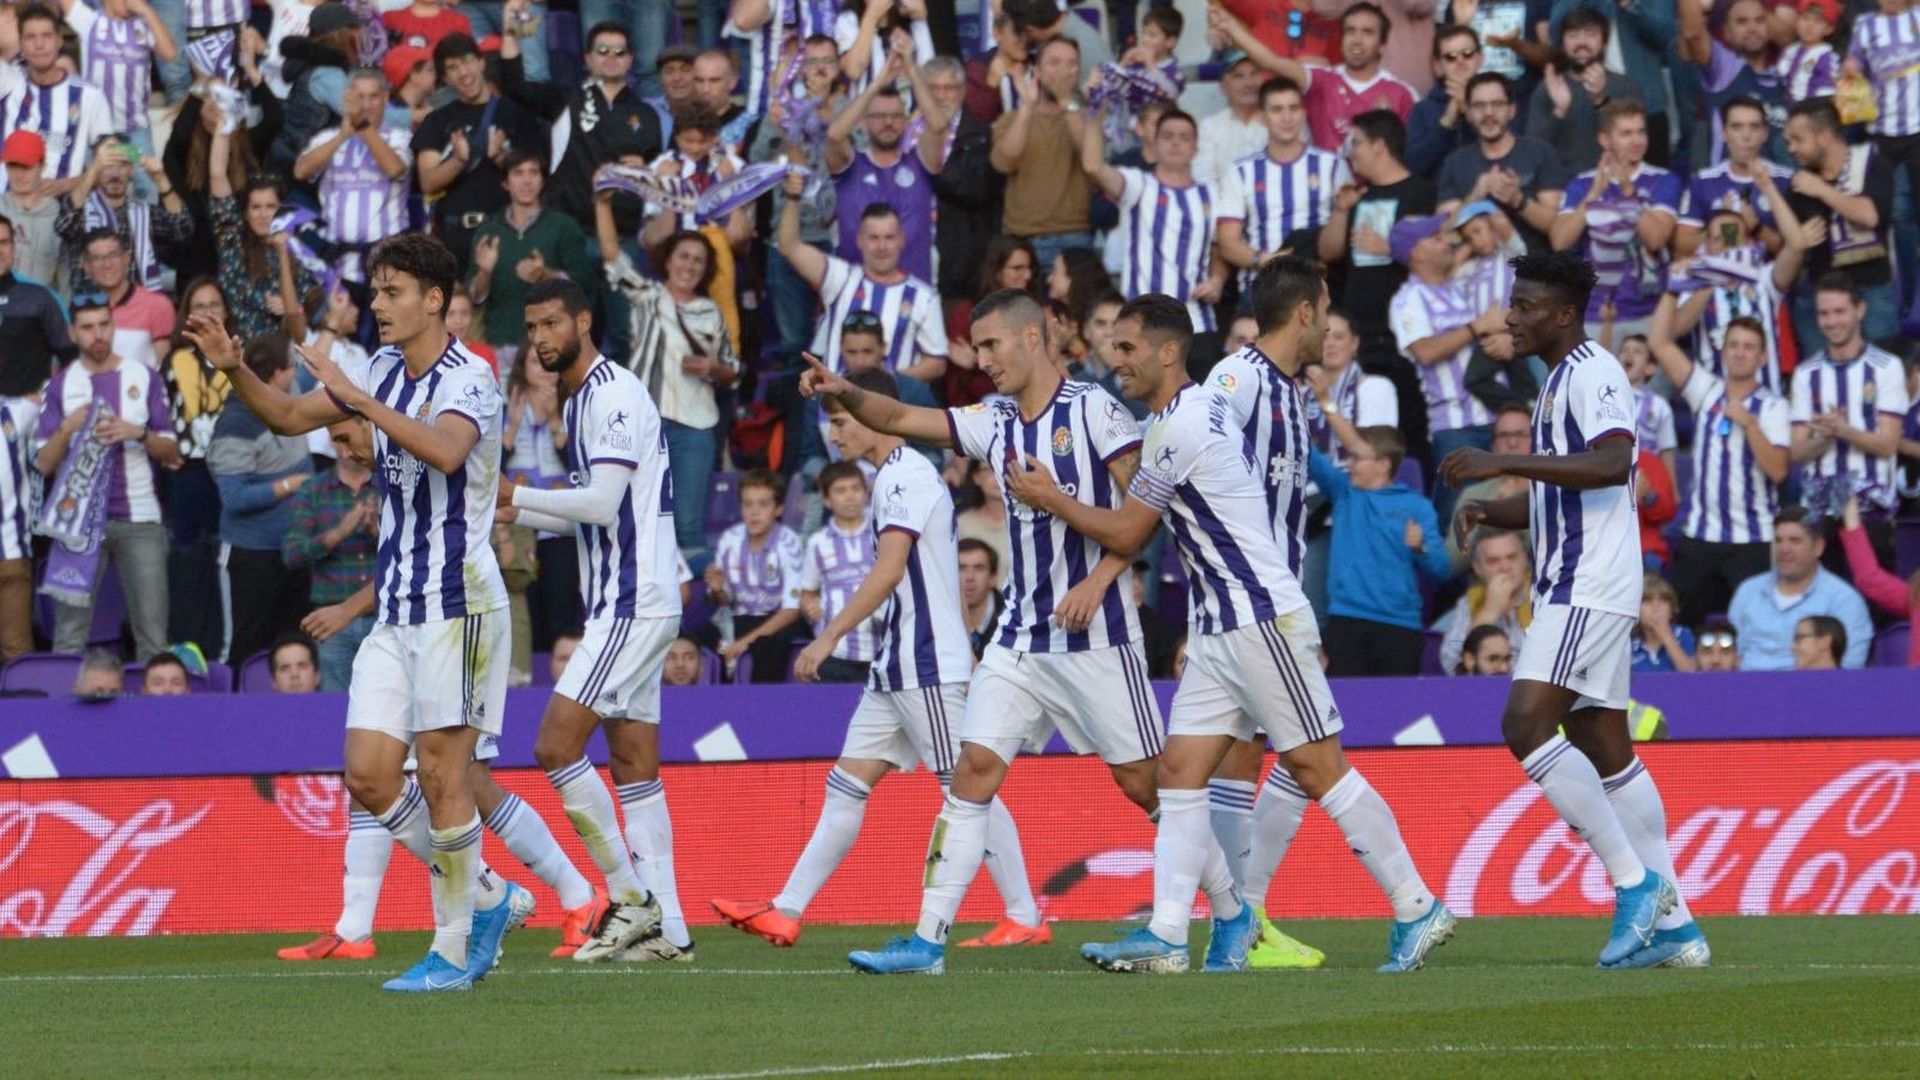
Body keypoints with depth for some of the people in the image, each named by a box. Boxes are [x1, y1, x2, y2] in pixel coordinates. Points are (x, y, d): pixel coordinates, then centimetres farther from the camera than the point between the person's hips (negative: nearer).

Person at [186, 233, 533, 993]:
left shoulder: (468, 378, -12)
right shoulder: (385, 369, 12)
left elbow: (445, 449, -34)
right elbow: (290, 417, 20)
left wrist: (357, 397, -33)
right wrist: (235, 370, 2)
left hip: (457, 601, -8)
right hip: (396, 608, 8)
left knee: (441, 772, -6)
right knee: (368, 774, 1)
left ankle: (455, 950, 2)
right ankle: (487, 896, 16)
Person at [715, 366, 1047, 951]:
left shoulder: (905, 474, -13)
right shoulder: (895, 475, 18)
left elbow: (889, 570, -22)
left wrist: (830, 637, -21)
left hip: (926, 663, -10)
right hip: (897, 667, 10)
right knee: (847, 786, 6)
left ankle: (1026, 919, -2)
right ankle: (786, 912, 3)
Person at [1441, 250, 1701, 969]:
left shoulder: (1591, 375, -11)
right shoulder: (1562, 379, 21)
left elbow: (1612, 463, -29)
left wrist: (1504, 463, -29)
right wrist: (1492, 511, 12)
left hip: (1589, 587, -11)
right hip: (1572, 586, 11)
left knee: (1526, 725, -18)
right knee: (1604, 750, 9)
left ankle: (1635, 881, -15)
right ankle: (1672, 925, 10)